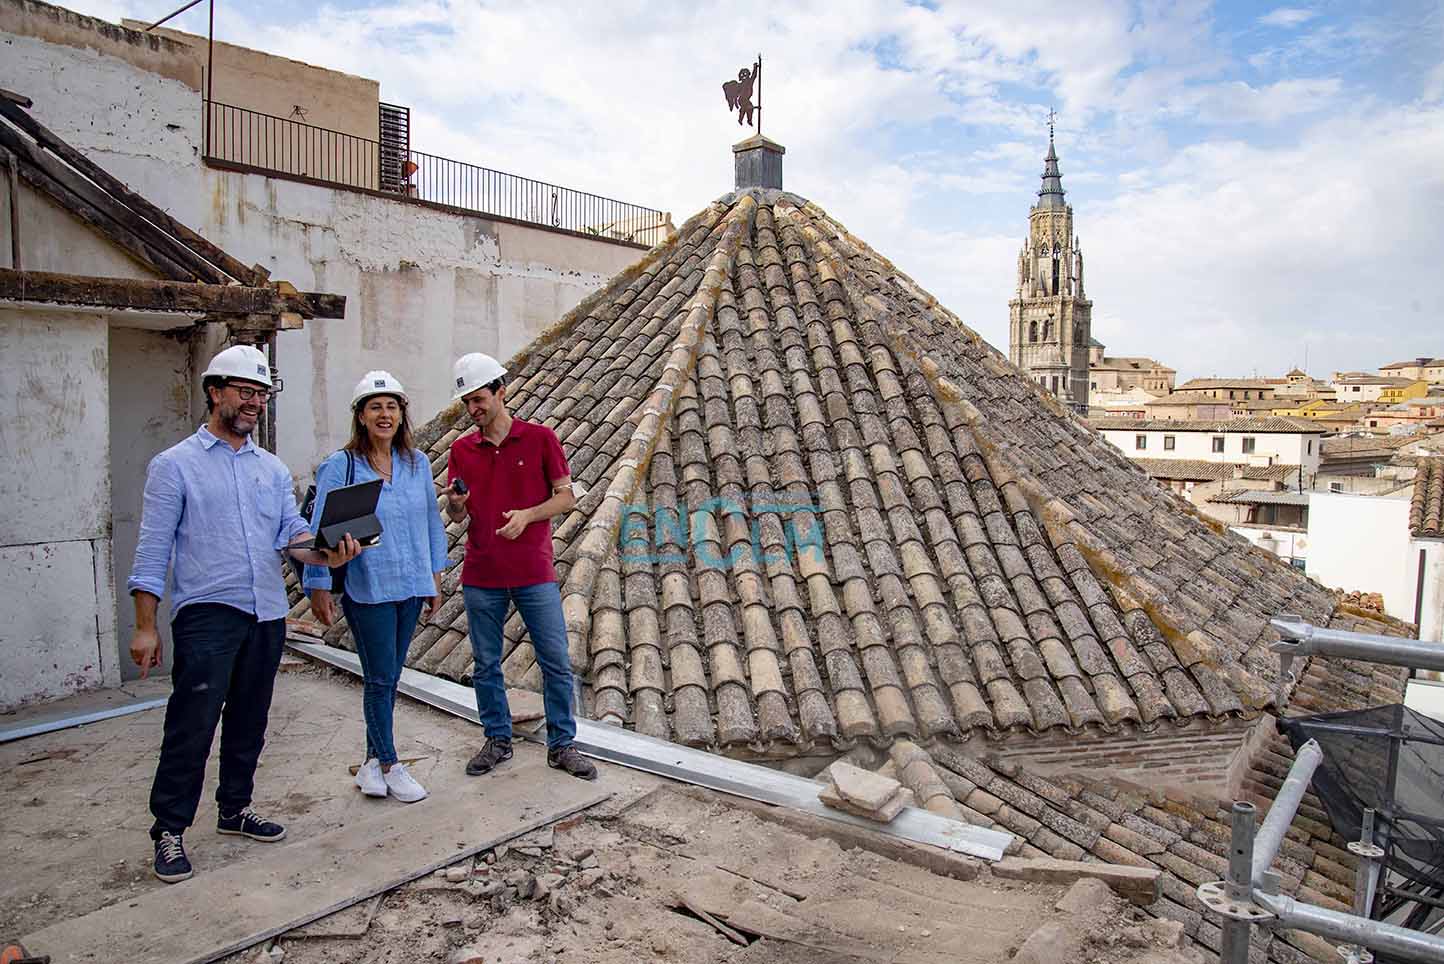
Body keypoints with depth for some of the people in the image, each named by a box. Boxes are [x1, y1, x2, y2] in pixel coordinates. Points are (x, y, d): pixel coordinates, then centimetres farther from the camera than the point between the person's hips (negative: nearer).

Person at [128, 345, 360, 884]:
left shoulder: (272, 468, 13)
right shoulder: (175, 465, -1)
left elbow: (291, 531, 3)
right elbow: (153, 550, -4)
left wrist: (325, 554, -20)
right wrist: (145, 627, -8)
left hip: (267, 615, 5)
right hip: (207, 615, -5)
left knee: (249, 720, 14)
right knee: (192, 724, -4)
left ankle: (235, 809, 30)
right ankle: (170, 830, 10)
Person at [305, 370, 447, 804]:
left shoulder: (417, 463, 5)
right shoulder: (339, 466, -8)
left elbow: (431, 520, 13)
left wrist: (435, 575, 13)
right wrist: (319, 586, -7)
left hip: (411, 586, 4)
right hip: (367, 589, -4)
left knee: (389, 678, 13)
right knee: (380, 679, 2)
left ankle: (373, 761, 27)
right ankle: (389, 766, 17)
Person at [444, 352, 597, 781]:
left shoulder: (540, 438, -2)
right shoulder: (461, 449, 7)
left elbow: (566, 496, 0)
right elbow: (456, 515, 10)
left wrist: (527, 514, -16)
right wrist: (456, 502, -14)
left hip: (535, 573, -2)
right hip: (481, 576, 3)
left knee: (556, 661, 1)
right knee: (486, 664, 10)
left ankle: (562, 745, 14)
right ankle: (497, 741, 27)